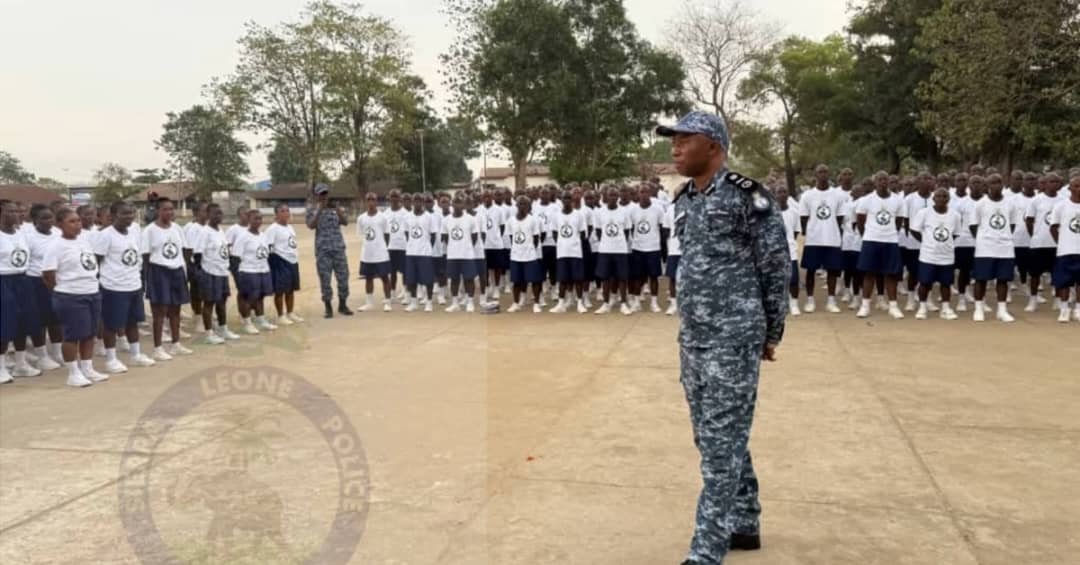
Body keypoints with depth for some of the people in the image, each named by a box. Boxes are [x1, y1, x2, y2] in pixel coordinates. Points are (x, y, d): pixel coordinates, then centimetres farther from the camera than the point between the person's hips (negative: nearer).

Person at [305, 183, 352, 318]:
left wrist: (337, 208, -14)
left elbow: (345, 222, -3)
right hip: (322, 250, -2)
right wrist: (319, 210, -17)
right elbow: (311, 226, -15)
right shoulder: (312, 210, 1)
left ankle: (342, 305, 17)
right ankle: (328, 307, 12)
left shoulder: (335, 208, 8)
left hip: (339, 248, 2)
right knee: (325, 279, 1)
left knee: (343, 278, 4)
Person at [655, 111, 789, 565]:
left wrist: (770, 333, -2)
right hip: (692, 338, 8)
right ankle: (744, 524, 33)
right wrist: (690, 326, 17)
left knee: (722, 444, -4)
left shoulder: (747, 196, -12)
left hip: (733, 339, -8)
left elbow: (777, 267, -7)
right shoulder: (683, 200, 11)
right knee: (713, 438, 16)